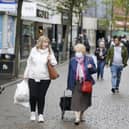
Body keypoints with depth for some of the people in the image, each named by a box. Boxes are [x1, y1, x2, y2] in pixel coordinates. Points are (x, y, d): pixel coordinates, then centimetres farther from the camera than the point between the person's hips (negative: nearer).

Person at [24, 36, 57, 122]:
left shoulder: (49, 51, 3)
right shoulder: (34, 50, 4)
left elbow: (55, 63, 8)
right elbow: (29, 62, 12)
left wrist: (51, 60, -16)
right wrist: (26, 75, 13)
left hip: (45, 78, 0)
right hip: (33, 77, 0)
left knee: (41, 96, 1)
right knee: (33, 96, -2)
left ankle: (41, 114, 12)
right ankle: (33, 112, 21)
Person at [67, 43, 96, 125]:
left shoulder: (89, 60, -1)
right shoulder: (72, 60, 3)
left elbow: (94, 70, 3)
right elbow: (70, 72, 7)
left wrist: (91, 68, -20)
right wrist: (69, 84, 6)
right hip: (76, 83, 0)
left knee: (84, 100, 12)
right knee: (76, 100, -9)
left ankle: (81, 115, 33)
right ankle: (77, 118, -7)